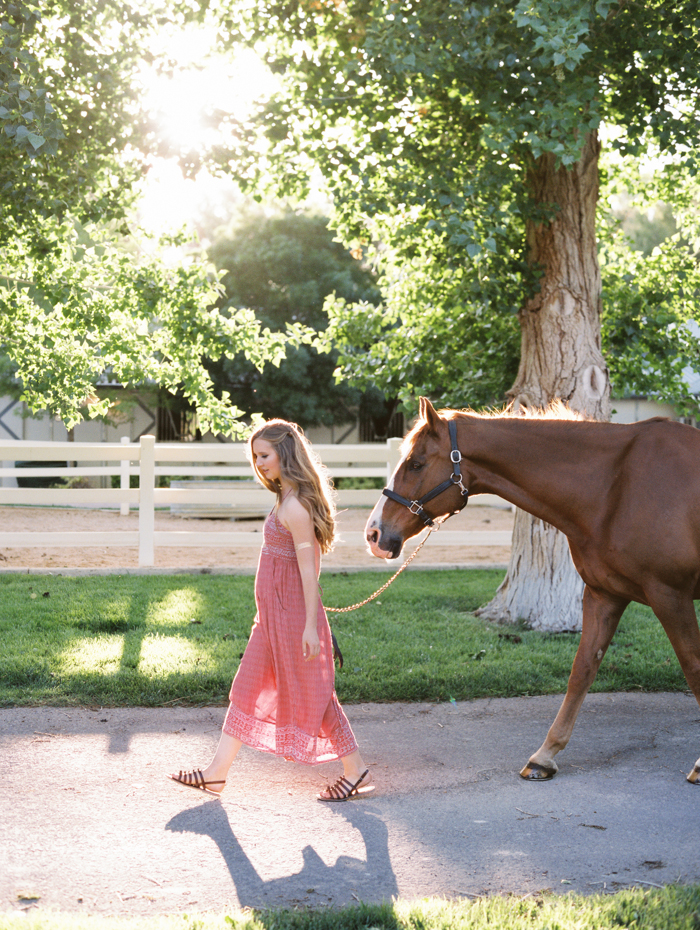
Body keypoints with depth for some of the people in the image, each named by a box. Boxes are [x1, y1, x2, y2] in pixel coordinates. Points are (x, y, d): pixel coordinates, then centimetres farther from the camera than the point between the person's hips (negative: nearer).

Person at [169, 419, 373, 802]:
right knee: (247, 689, 12)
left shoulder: (295, 507, -20)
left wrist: (310, 626, -22)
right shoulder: (288, 500, 10)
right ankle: (216, 773, 18)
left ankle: (356, 771, 12)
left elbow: (307, 568, -22)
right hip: (273, 613, 10)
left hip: (291, 613, -10)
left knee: (310, 693, 0)